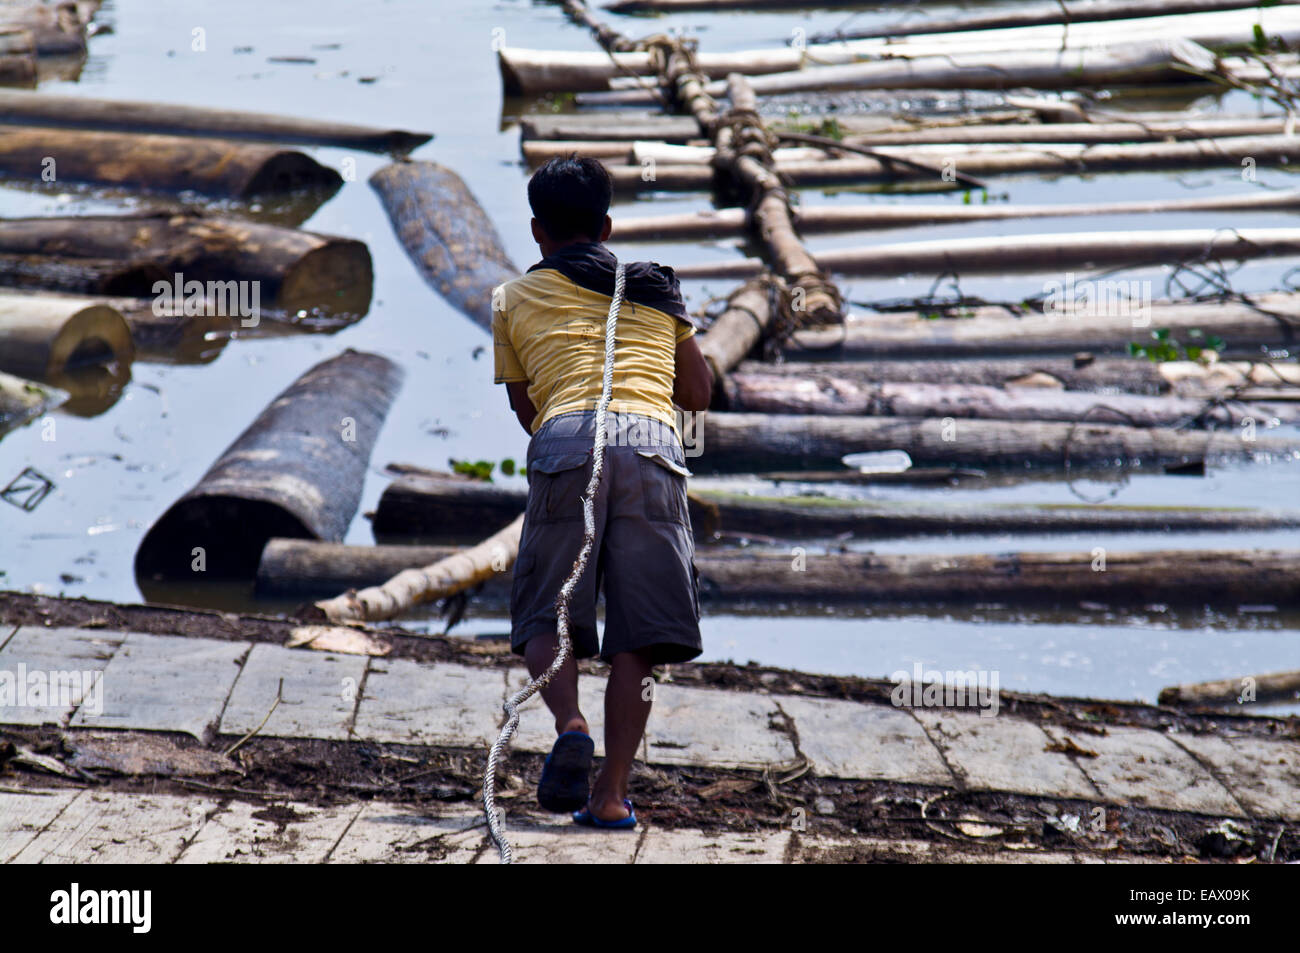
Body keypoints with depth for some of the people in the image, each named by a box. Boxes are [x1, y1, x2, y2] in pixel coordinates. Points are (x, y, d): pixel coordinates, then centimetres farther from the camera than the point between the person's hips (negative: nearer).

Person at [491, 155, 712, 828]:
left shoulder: (512, 300, 23)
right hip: (652, 441, 1)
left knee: (544, 619, 7)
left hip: (565, 439, -1)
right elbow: (699, 394, 30)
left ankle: (571, 724, -21)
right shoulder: (658, 289, 27)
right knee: (637, 637, 2)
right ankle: (611, 792, -7)